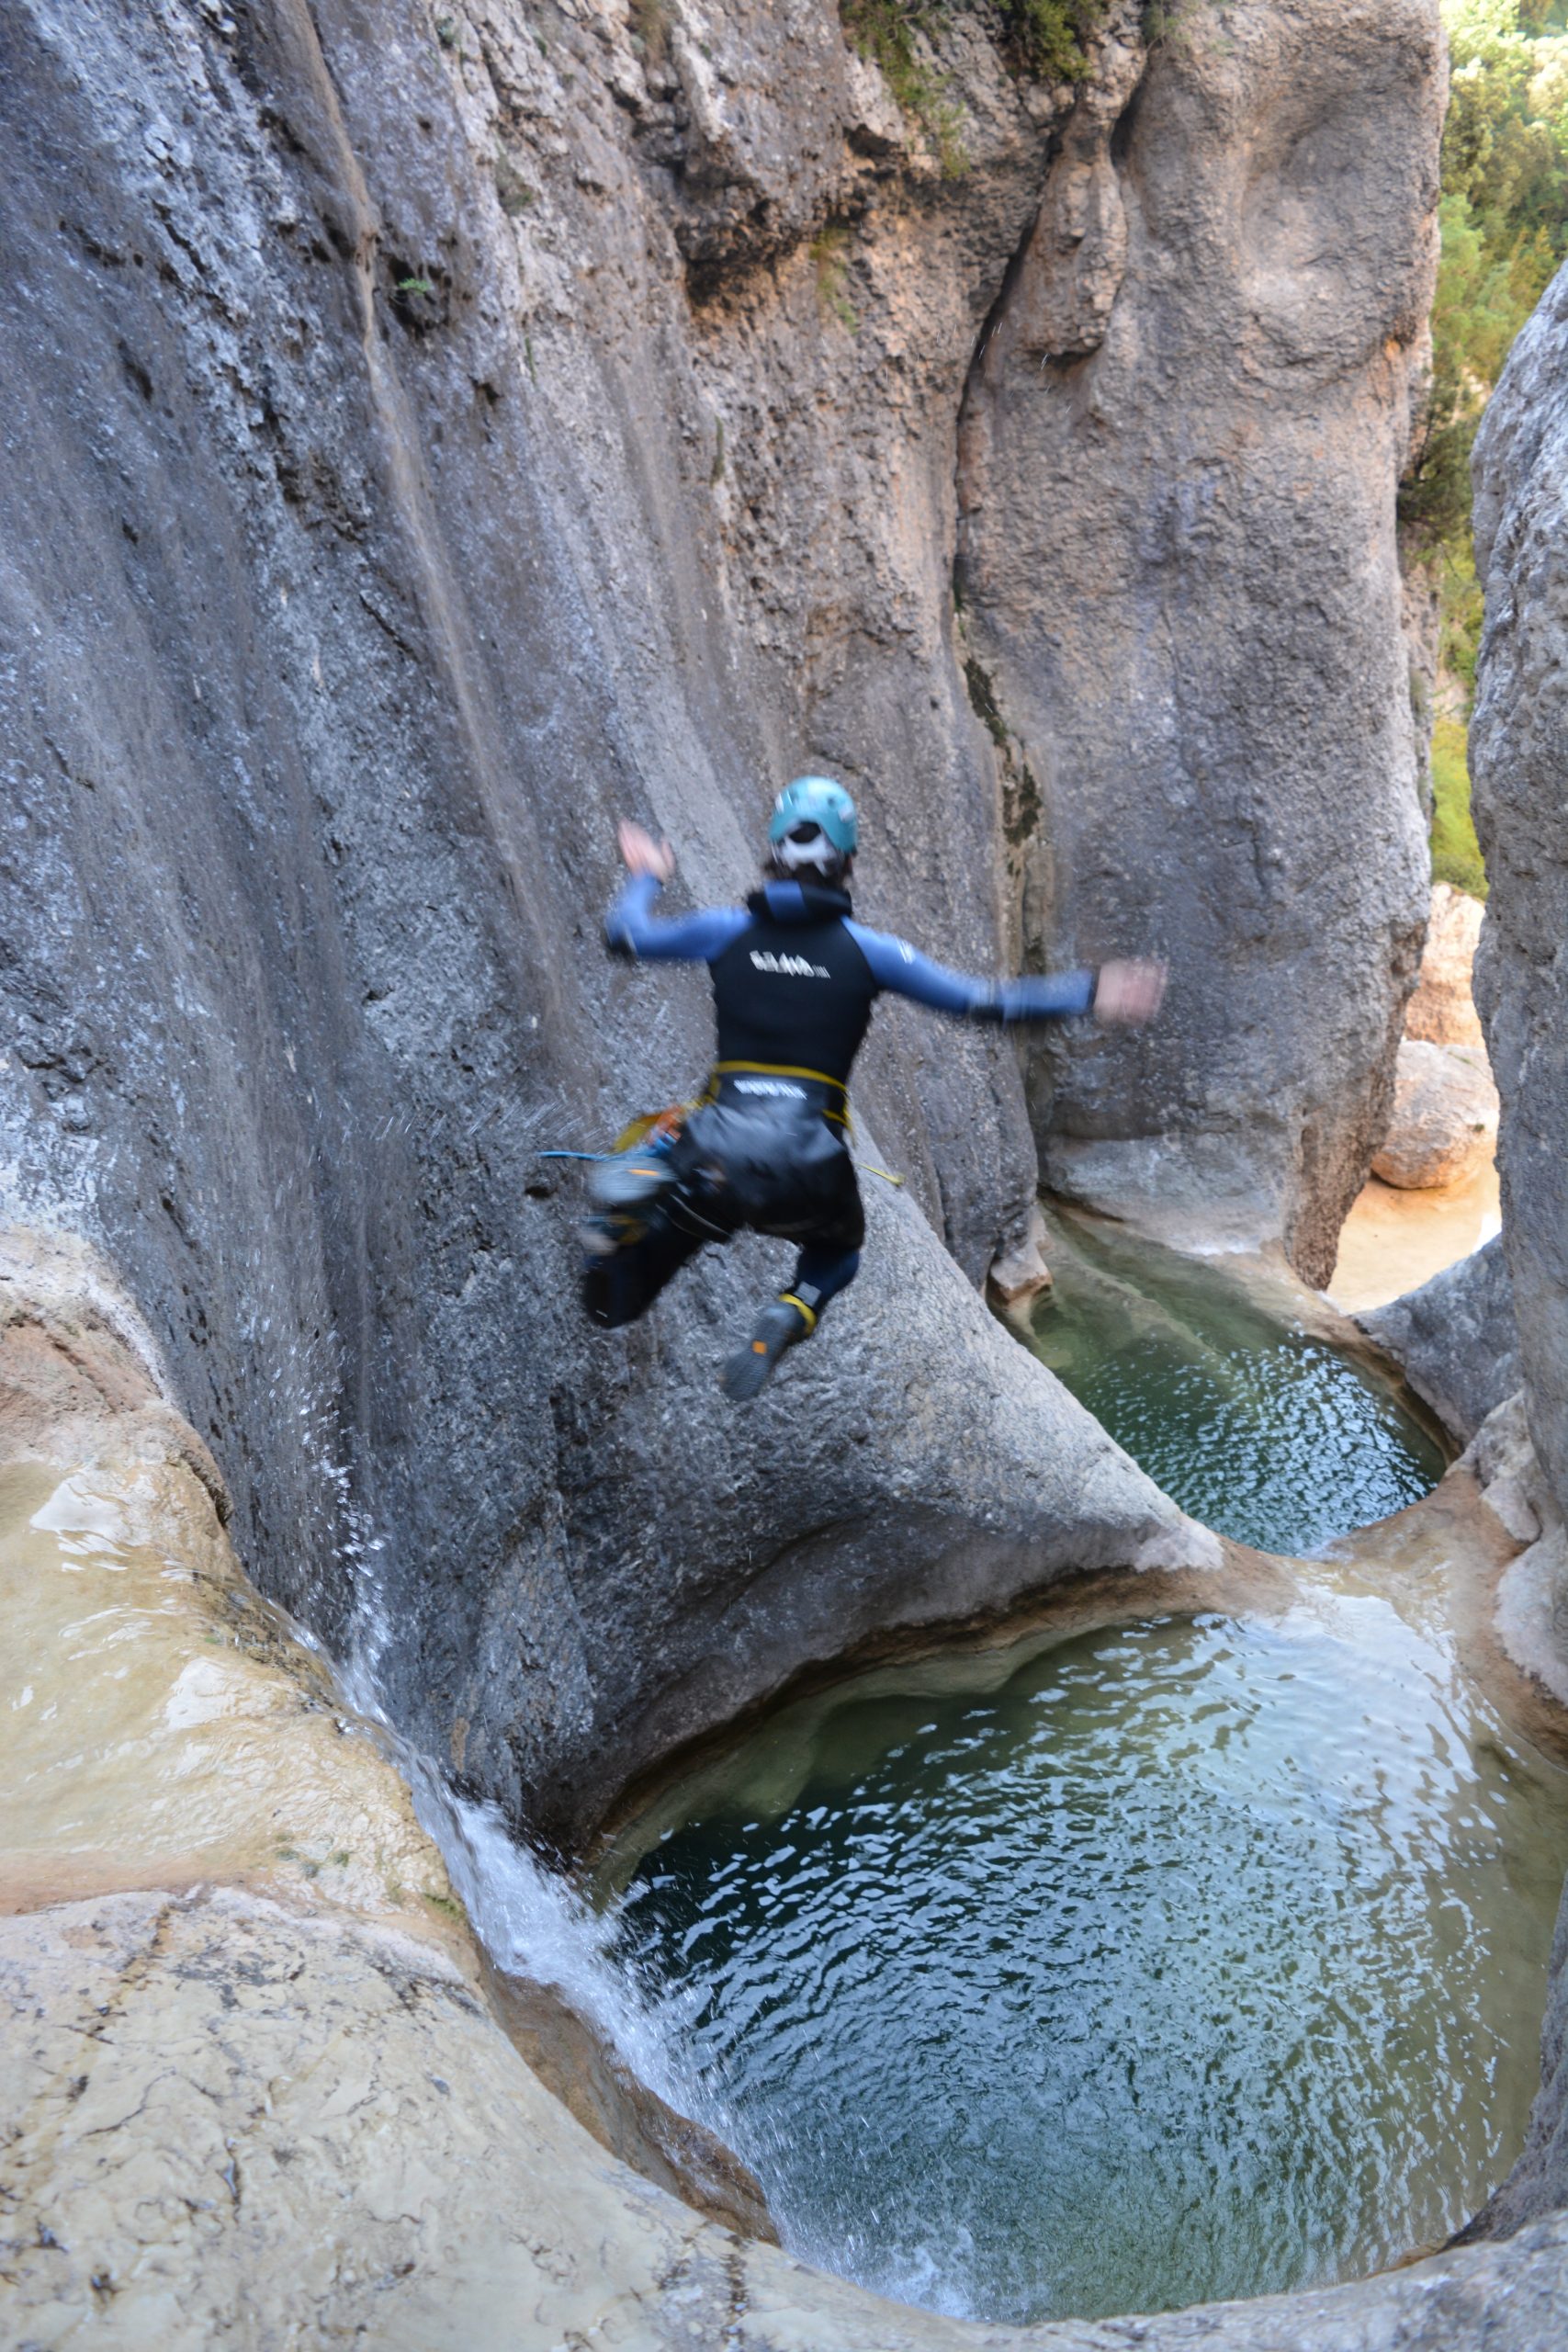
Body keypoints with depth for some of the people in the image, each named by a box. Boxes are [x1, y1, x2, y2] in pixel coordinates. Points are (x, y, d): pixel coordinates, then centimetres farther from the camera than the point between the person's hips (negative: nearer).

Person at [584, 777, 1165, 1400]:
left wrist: (645, 878, 41)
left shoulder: (727, 929, 5)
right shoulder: (866, 950, 1)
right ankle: (788, 1316, -1)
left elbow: (625, 935, 20)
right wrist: (1089, 994, 9)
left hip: (719, 1144, 0)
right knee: (838, 1251, 33)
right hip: (811, 1171, 0)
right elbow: (979, 1001, 1)